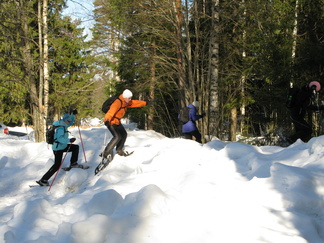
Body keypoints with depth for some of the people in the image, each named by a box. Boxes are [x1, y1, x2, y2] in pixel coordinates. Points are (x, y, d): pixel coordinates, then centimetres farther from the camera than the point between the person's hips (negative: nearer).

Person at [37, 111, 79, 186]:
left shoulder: (64, 125, 5)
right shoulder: (61, 128, -23)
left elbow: (71, 123, 27)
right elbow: (60, 138, -36)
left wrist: (73, 115, 14)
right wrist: (69, 140, -42)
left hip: (63, 146, 10)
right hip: (58, 148, -10)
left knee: (76, 147, 14)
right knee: (57, 165, -10)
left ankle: (73, 163, 18)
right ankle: (43, 180, -8)